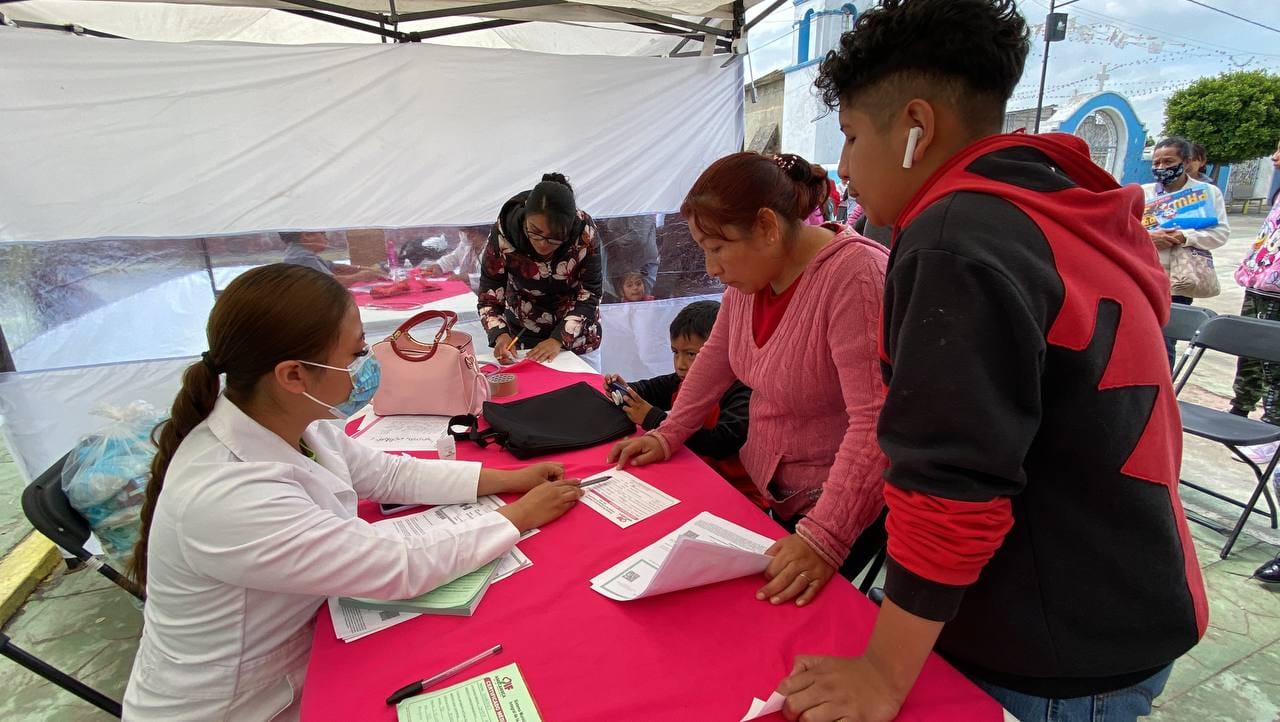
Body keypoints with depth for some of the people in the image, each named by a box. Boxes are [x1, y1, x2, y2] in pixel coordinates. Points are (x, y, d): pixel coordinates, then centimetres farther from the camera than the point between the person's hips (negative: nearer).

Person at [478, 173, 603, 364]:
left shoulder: (584, 231, -26)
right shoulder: (504, 232, -25)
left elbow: (589, 295, -19)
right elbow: (489, 296, -17)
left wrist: (559, 339, -28)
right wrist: (500, 334, -34)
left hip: (577, 334, 0)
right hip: (522, 334, 0)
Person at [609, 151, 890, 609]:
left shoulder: (855, 276, -27)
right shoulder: (750, 271, -2)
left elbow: (875, 422, -31)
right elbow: (716, 359, 9)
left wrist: (824, 539, -34)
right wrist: (667, 436, 3)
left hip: (840, 503, -7)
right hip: (768, 489, 8)